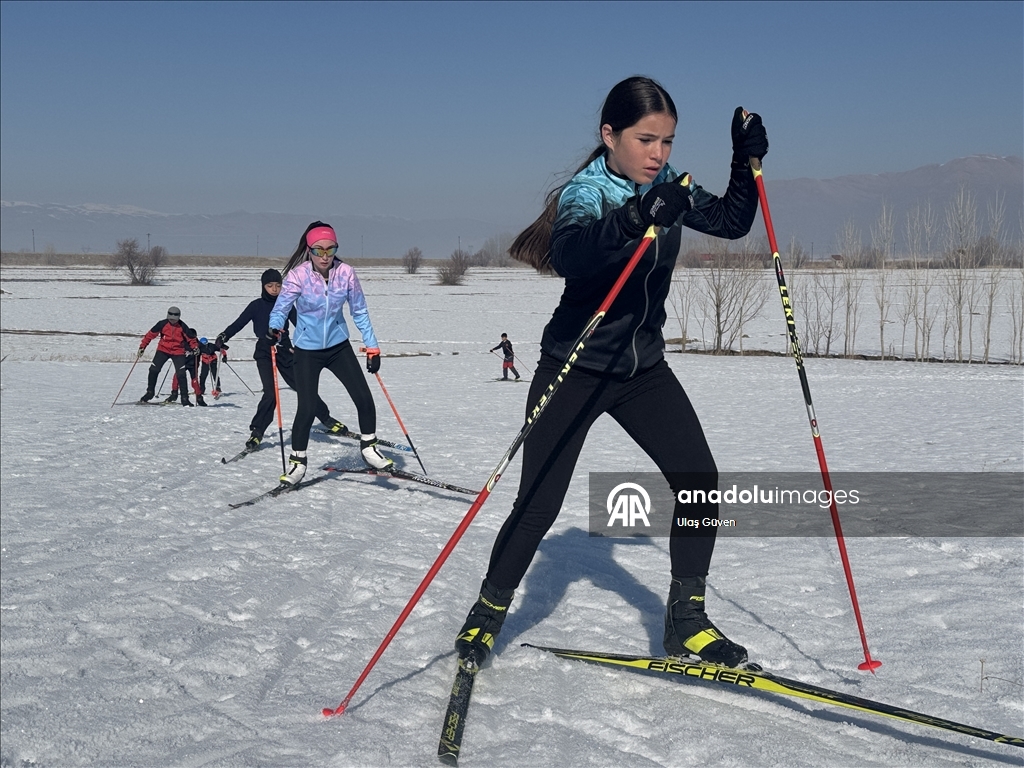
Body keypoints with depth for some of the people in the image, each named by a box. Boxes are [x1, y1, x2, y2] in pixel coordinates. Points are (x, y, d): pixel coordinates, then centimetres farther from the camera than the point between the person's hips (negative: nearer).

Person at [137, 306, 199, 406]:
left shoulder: (182, 327, -9)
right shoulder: (162, 324, -8)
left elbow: (191, 338, 3)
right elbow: (151, 334, -2)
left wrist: (195, 348, -10)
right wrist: (142, 346, -4)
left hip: (178, 352, -1)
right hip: (163, 350, 1)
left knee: (181, 374, -11)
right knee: (153, 370, -5)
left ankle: (184, 398, -4)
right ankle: (150, 392, 14)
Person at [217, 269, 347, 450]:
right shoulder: (256, 306, 1)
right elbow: (238, 323, -5)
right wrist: (223, 337, -20)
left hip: (285, 352, 2)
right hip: (264, 352, -2)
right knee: (270, 393, -17)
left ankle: (327, 419, 16)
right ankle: (257, 431, -5)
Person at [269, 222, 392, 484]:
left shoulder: (346, 273, -12)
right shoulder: (298, 275, -19)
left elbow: (359, 311, -2)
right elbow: (281, 307, -19)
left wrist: (372, 347, -1)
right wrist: (275, 328, -41)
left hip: (339, 345, 3)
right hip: (307, 350, -2)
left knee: (364, 399, -3)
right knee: (307, 408, -8)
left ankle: (368, 447, 19)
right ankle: (297, 460, 13)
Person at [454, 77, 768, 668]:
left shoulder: (667, 187, 1)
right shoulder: (586, 193, -18)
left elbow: (732, 222, 11)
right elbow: (569, 254, -40)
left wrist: (747, 161, -5)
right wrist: (638, 216, -56)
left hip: (644, 369, 6)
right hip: (575, 370, -5)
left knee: (699, 479, -7)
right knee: (539, 504, -5)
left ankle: (686, 619, 6)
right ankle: (488, 613, 17)